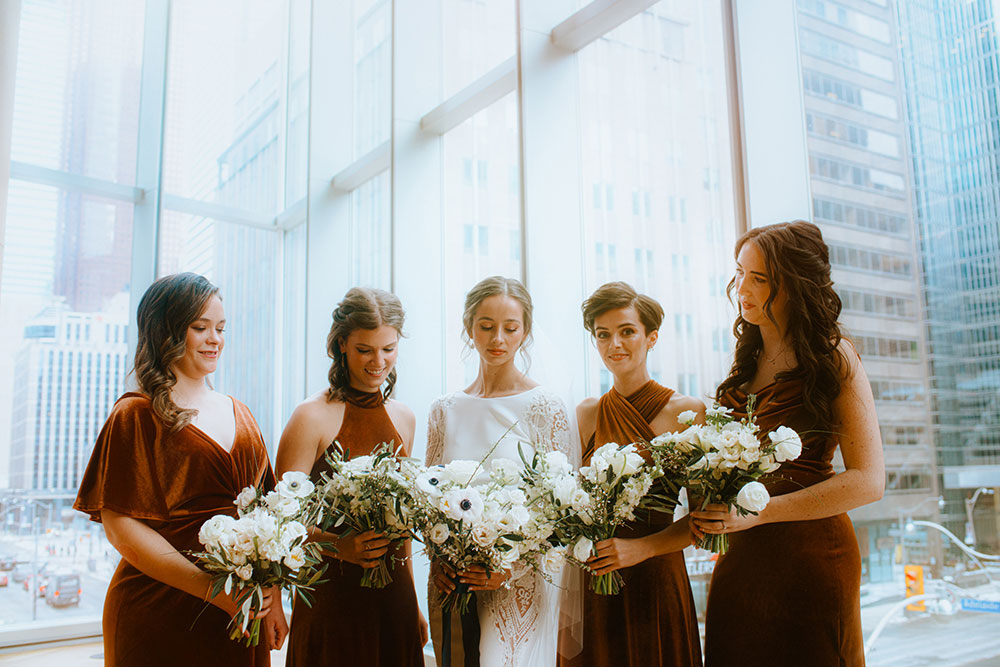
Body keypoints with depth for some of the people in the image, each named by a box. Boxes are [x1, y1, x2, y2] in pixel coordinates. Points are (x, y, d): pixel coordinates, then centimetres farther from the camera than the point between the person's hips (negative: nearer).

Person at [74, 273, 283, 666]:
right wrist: (214, 589, -21)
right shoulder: (137, 415, -7)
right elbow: (120, 527, -13)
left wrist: (272, 602, 2)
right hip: (161, 617, -5)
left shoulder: (239, 416, 11)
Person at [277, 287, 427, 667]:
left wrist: (414, 605, 17)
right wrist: (339, 546, -28)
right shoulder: (312, 416, -9)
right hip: (331, 597, -4)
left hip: (394, 595, 5)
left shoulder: (404, 419, 8)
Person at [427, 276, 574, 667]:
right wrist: (438, 560, -4)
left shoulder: (544, 408, -5)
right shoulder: (445, 410, 6)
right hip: (451, 587, 4)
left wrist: (512, 567, -17)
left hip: (519, 586, -3)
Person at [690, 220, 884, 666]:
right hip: (739, 561, 5)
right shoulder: (748, 360, 11)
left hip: (812, 553, -5)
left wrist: (757, 513, -18)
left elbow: (868, 481, -11)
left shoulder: (833, 357, -6)